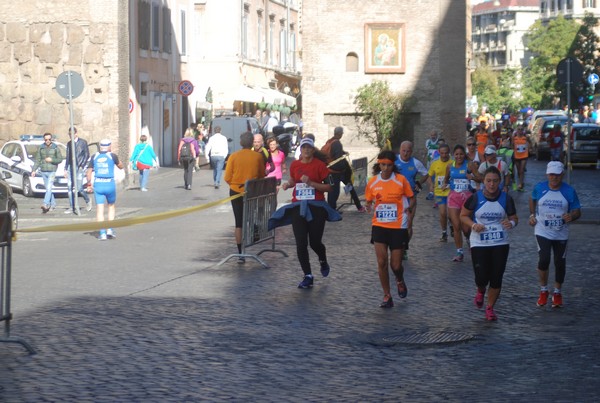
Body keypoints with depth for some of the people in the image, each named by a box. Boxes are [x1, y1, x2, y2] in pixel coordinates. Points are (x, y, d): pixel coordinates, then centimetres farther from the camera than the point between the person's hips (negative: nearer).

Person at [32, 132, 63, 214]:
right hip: (43, 171, 4)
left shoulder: (55, 148, -1)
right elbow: (37, 160, 9)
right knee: (48, 188, 10)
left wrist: (51, 160, -15)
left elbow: (60, 159, 0)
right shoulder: (41, 148, 7)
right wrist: (34, 170, 0)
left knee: (49, 188, -15)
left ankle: (46, 205, -24)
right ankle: (53, 204, 24)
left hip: (52, 171, -4)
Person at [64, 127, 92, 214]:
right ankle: (72, 207, 3)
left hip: (80, 167, -5)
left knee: (79, 188, -10)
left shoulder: (83, 142, -1)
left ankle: (88, 201, 16)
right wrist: (66, 169, 13)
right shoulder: (69, 144, 13)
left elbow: (87, 155, -2)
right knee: (70, 188, -1)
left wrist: (82, 166, -9)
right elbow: (67, 157, 18)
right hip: (71, 167, 5)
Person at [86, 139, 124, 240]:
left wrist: (89, 184, 15)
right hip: (110, 184, -1)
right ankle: (110, 230, 8)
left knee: (99, 209, 2)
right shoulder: (112, 156, -2)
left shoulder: (94, 157, 5)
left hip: (98, 184, 1)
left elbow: (89, 171, 7)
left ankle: (102, 233, -4)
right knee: (111, 206, 18)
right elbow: (121, 166, 12)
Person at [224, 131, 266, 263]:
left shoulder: (234, 156, -8)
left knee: (239, 223, 4)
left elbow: (227, 178, -6)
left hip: (236, 192, 0)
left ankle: (241, 253, 1)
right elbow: (262, 176, 4)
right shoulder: (258, 157, -6)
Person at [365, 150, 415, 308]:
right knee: (382, 262, -6)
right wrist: (368, 206, -7)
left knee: (396, 265, 1)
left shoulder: (401, 180, -6)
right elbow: (369, 201, 13)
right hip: (379, 226, 2)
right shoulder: (373, 182, 0)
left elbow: (411, 199, 4)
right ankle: (387, 296, 8)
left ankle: (400, 281, 38)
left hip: (398, 227, -2)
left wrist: (409, 208, -14)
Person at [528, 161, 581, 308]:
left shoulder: (569, 191, -9)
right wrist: (532, 215, 9)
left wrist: (572, 216, -28)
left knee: (560, 263, 8)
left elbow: (577, 212, -6)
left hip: (561, 234, 1)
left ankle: (557, 293, 29)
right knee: (544, 259, -16)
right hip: (543, 232, -1)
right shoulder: (539, 188, -6)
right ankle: (543, 290, 5)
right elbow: (532, 199, 17)